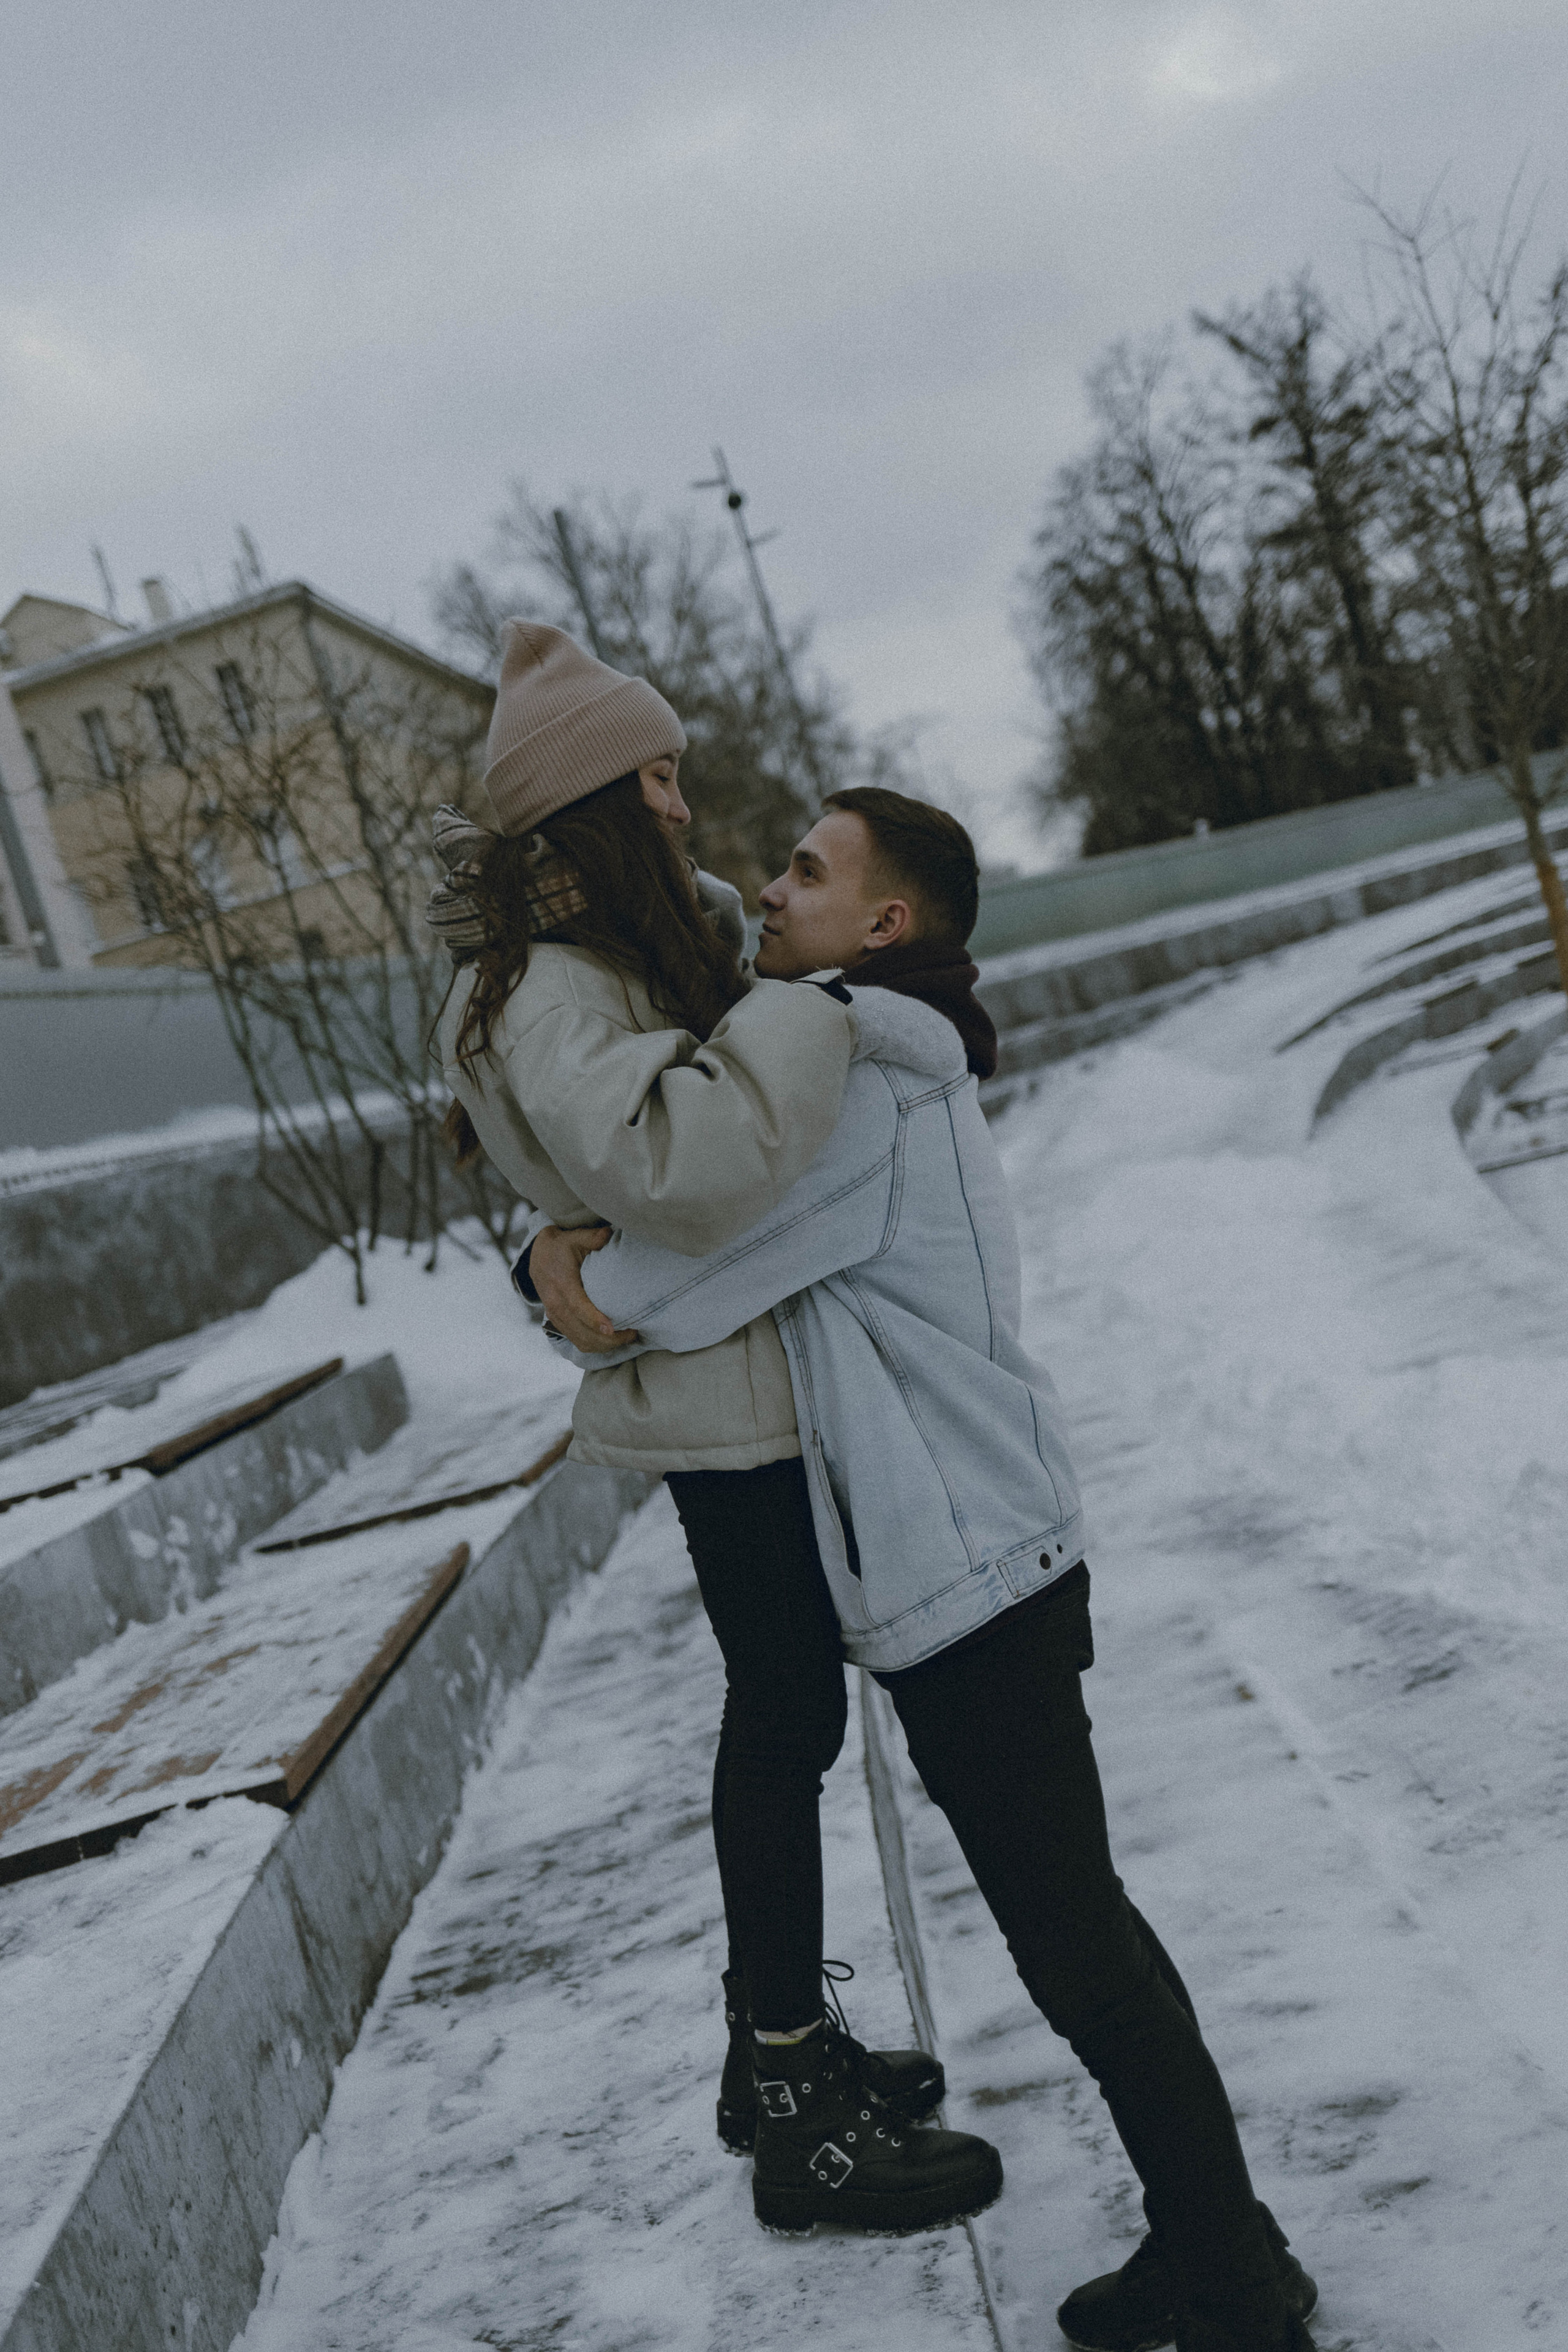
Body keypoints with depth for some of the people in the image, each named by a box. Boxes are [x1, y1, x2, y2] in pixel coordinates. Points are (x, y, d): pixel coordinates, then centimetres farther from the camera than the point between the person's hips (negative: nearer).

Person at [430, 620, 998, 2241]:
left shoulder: (640, 938, 10)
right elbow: (677, 1161, -38)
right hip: (721, 1398, -10)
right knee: (782, 1720, 0)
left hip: (757, 1387, 10)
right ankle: (801, 2120, 14)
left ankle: (780, 2042, 35)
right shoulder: (543, 994, -22)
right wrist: (819, 1018, -28)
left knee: (785, 1711, 19)